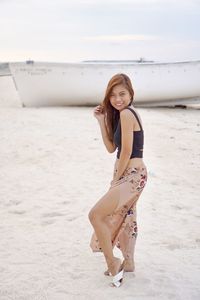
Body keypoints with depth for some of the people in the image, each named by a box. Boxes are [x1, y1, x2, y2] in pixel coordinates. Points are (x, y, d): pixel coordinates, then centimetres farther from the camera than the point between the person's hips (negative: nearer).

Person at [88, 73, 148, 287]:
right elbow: (111, 148, 10)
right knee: (124, 217, 22)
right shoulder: (118, 114, 12)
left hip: (132, 175, -11)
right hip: (130, 174, 11)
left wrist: (116, 179, -10)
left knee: (95, 215, -12)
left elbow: (127, 151, -19)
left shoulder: (126, 113, -17)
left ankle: (112, 263, 1)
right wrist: (102, 121, 4)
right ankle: (128, 263, 38)